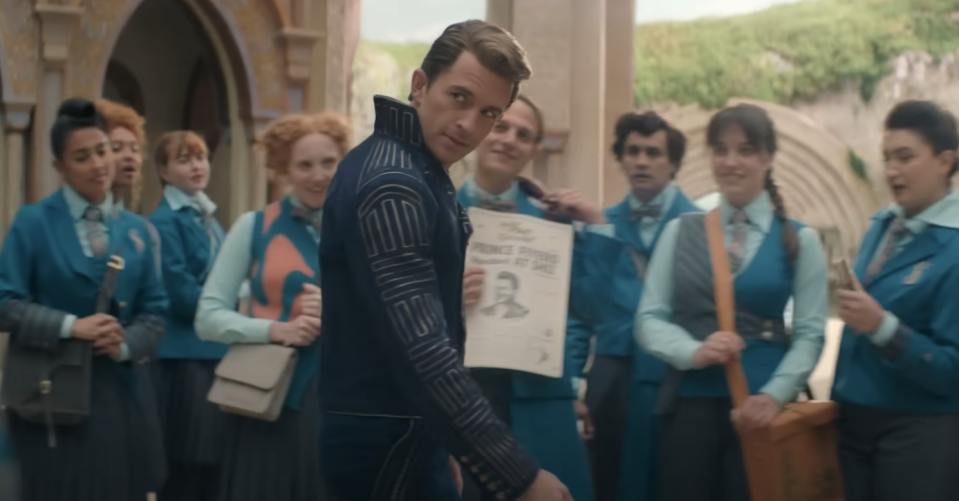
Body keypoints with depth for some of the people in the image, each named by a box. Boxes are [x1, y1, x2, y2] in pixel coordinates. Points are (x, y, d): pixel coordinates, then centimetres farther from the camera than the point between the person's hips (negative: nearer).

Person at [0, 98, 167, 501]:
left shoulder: (139, 231, 10)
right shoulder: (33, 223, -1)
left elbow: (154, 311, 8)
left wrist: (126, 345, -12)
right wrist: (71, 326, -17)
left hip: (116, 391, 4)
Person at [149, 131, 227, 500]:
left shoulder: (208, 220, 18)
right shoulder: (165, 221, -9)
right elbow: (182, 294, -14)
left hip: (218, 353, 8)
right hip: (186, 356, -8)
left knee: (213, 466, 9)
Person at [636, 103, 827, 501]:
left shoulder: (799, 240, 4)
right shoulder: (680, 231, 8)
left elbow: (810, 333, -2)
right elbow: (649, 319, 4)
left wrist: (774, 396, -16)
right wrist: (694, 351, -15)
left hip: (760, 407, -1)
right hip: (690, 403, 1)